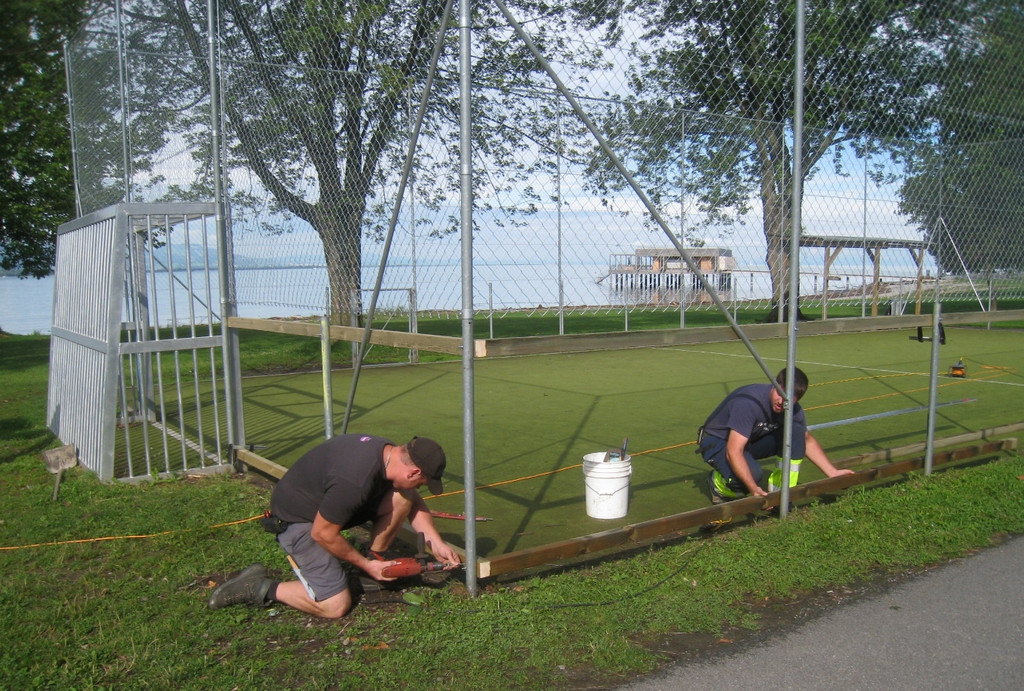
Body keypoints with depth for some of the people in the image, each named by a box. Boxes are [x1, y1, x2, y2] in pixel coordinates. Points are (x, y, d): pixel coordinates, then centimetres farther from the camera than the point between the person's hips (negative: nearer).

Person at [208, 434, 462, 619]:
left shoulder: (391, 453, -10)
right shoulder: (354, 481, -36)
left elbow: (415, 502, 7)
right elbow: (323, 533, -24)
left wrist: (436, 542, -1)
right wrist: (365, 565, -12)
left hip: (326, 503, 8)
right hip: (297, 521, -8)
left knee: (401, 498, -9)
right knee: (335, 606, -9)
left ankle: (376, 559, 6)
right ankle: (261, 588, 3)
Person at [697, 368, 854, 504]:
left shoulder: (793, 409, -12)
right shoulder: (749, 402, -35)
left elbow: (807, 441, 8)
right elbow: (733, 452, -39)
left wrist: (833, 472, 0)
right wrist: (754, 489, -46)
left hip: (751, 440, 6)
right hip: (717, 442, -6)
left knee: (796, 431, -16)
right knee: (753, 473, -36)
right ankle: (719, 483, -4)